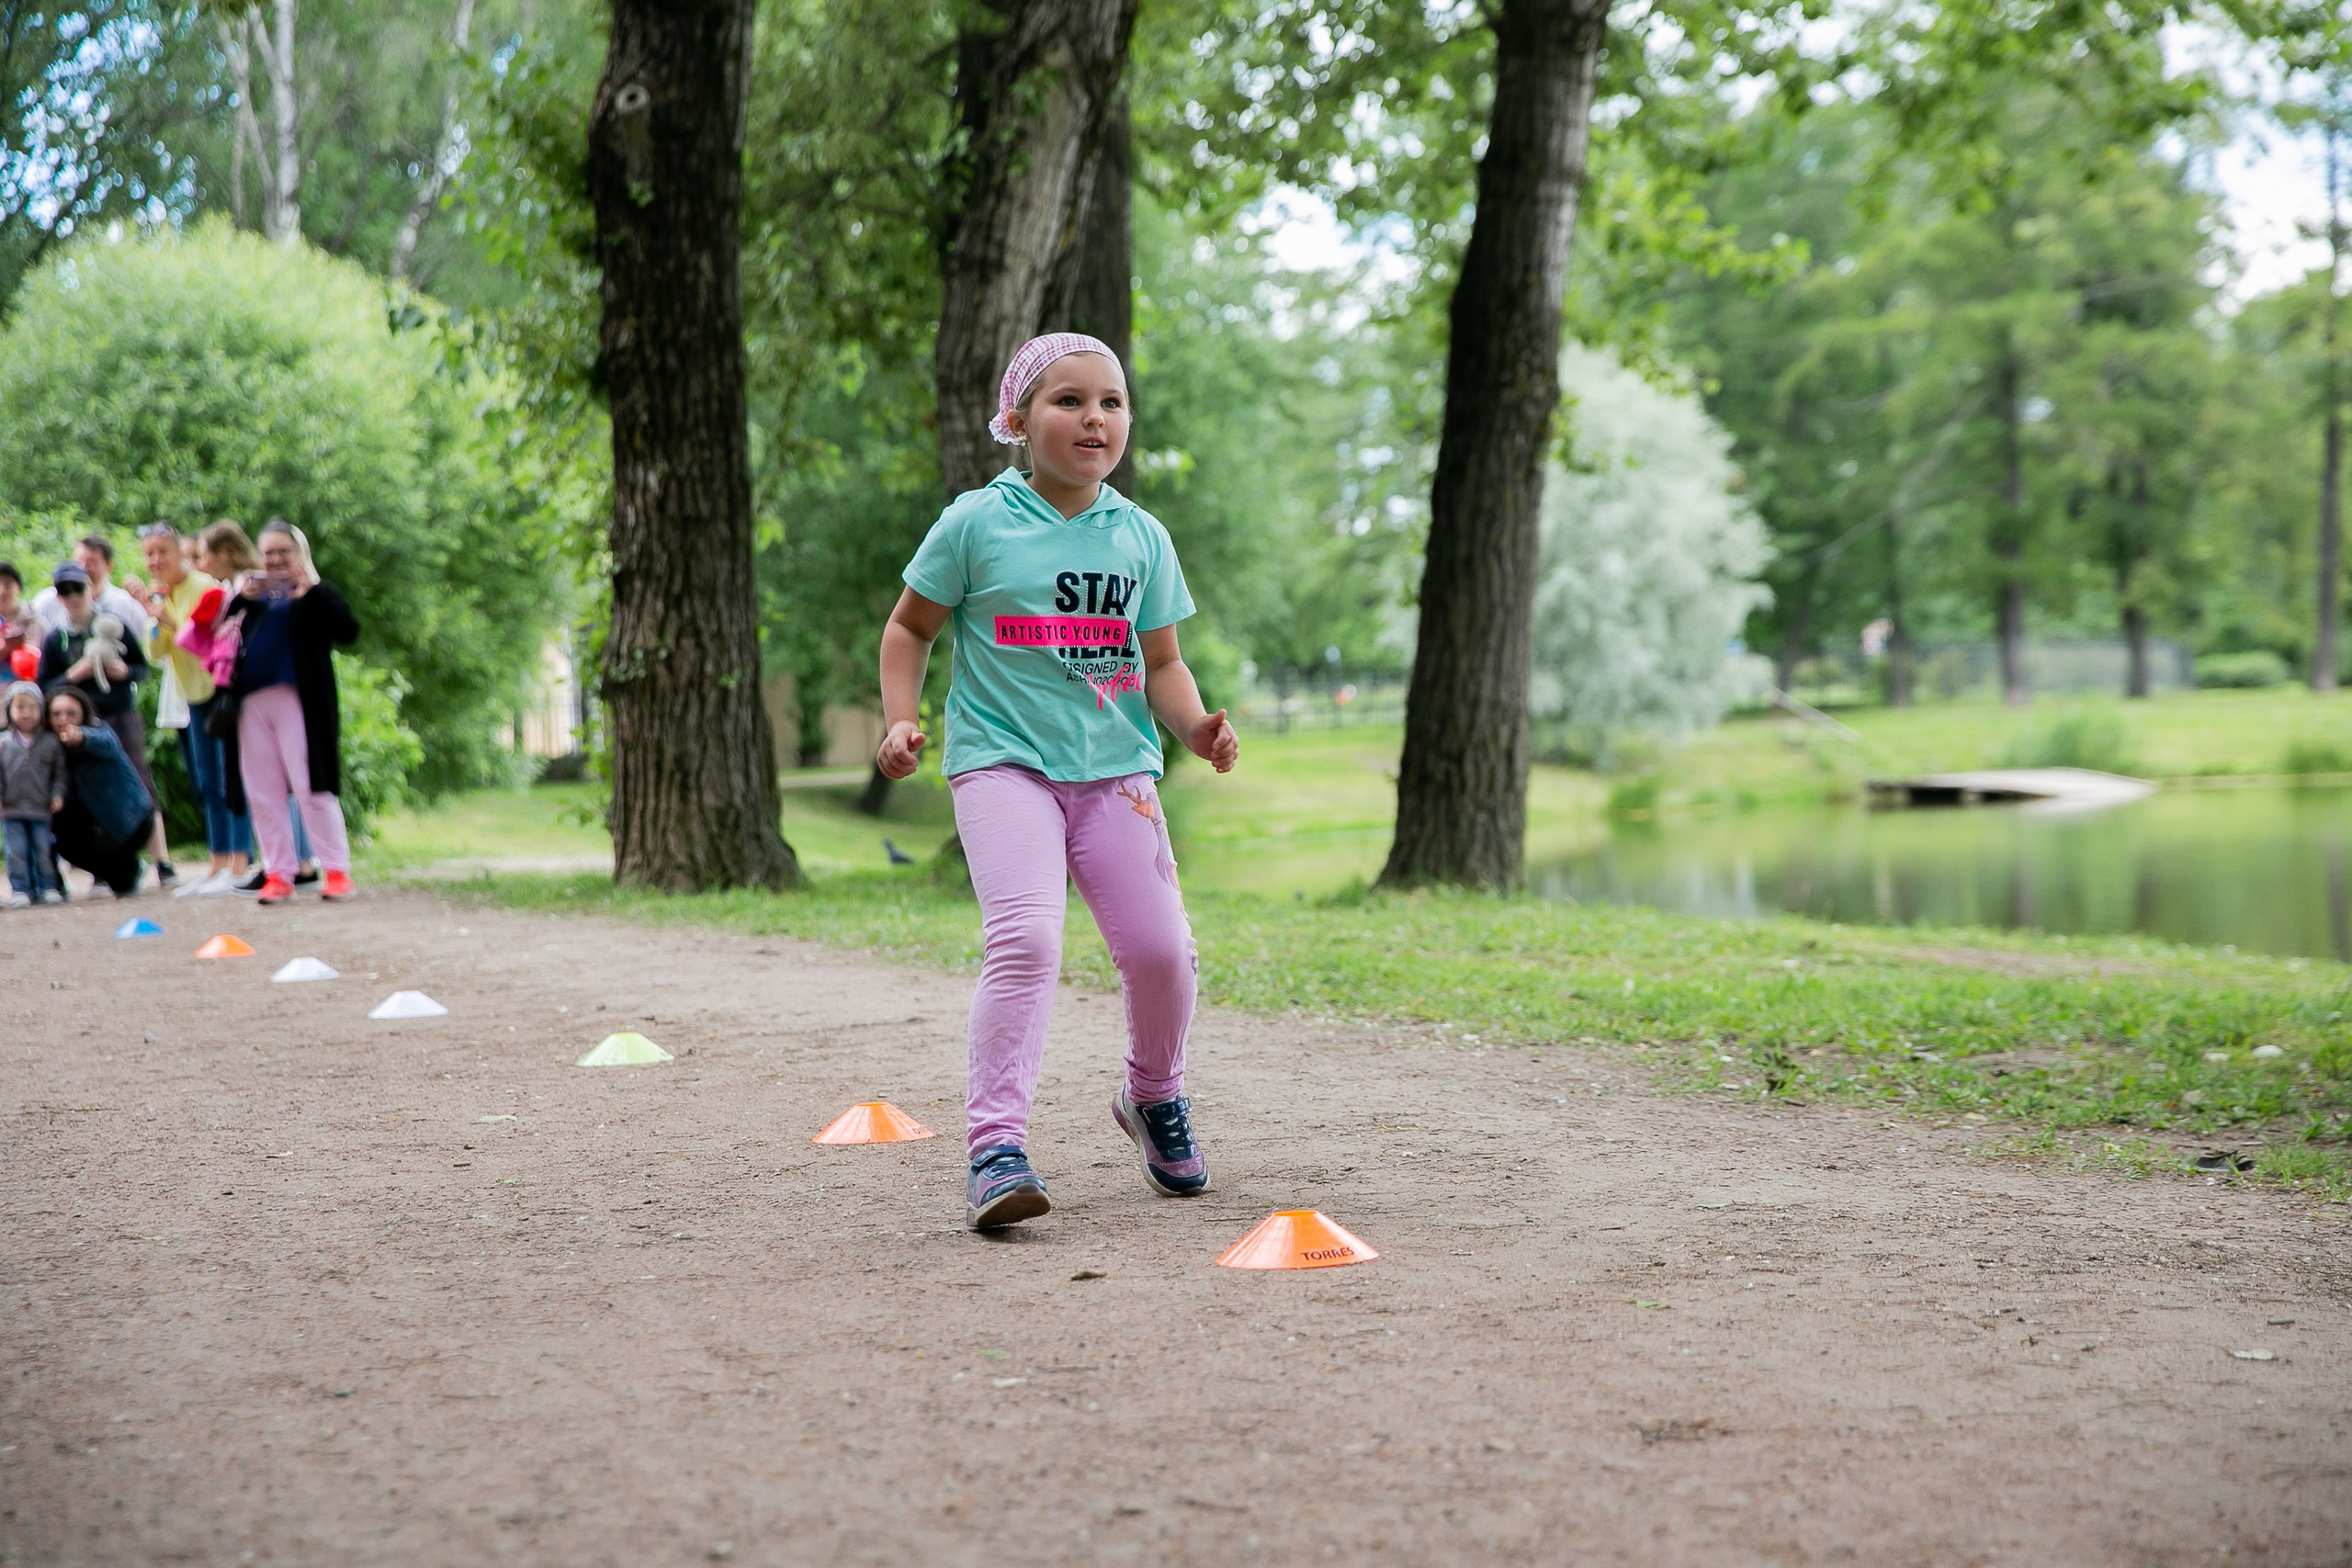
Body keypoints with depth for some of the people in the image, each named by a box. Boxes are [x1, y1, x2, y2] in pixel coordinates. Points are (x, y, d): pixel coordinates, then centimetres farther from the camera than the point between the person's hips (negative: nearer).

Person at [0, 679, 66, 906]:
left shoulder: (50, 742, 3)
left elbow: (59, 772, 7)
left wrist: (58, 795, -3)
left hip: (42, 810, 0)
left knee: (44, 850, 4)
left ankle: (47, 887, 13)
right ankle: (20, 889, 6)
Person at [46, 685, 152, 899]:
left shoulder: (101, 733, -24)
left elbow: (102, 741, -48)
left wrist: (80, 736, -72)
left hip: (130, 819, -5)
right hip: (91, 815, 5)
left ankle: (126, 878, 9)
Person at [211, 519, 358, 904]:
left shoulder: (315, 593, 6)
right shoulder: (253, 594, 21)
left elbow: (348, 631, -10)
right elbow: (217, 636, 13)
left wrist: (311, 591, -13)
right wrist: (240, 599, 0)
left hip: (298, 700, -5)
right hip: (253, 704, 5)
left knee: (311, 786, -9)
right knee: (262, 793, 3)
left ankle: (337, 870, -6)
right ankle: (277, 873, 7)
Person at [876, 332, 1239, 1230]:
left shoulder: (1141, 537, 9)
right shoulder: (977, 523, -1)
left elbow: (1161, 661, 14)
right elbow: (911, 627, 9)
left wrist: (1195, 726, -5)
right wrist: (900, 722, -5)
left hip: (1115, 767, 4)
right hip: (1003, 760, -3)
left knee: (1160, 947, -5)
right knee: (1024, 936, -23)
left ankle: (1154, 1097, 26)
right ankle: (994, 1147, -21)